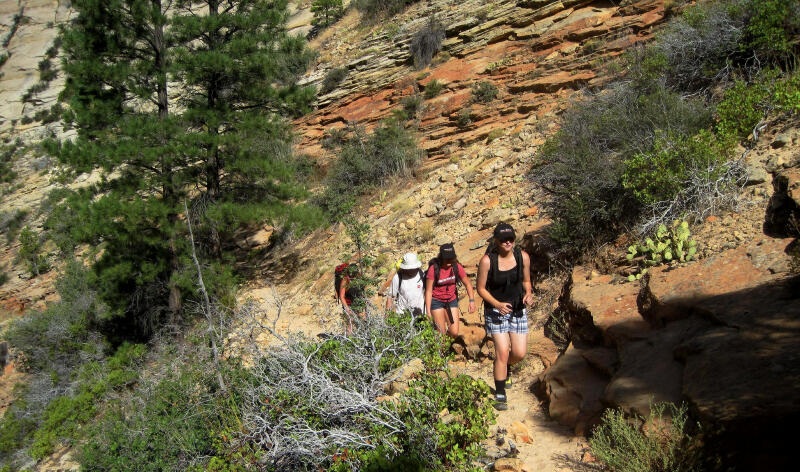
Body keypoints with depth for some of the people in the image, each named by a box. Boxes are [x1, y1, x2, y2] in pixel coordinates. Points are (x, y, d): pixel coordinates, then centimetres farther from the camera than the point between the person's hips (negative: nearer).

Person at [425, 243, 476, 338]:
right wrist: (428, 312, -16)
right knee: (441, 333, -6)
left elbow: (467, 284, 2)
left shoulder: (457, 267, -10)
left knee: (454, 333, 0)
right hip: (437, 301, -3)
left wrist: (472, 300, -11)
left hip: (452, 300, 3)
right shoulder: (434, 269, -19)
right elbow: (428, 291, -14)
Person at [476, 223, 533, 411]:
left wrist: (529, 293, -13)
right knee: (502, 352, -10)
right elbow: (480, 288, -9)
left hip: (518, 310, 4)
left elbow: (526, 281, 8)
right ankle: (500, 395, 7)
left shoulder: (523, 257, -6)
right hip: (496, 311, -3)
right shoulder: (487, 260, -16)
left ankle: (503, 369, 39)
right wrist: (497, 304, -22)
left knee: (519, 353, 3)